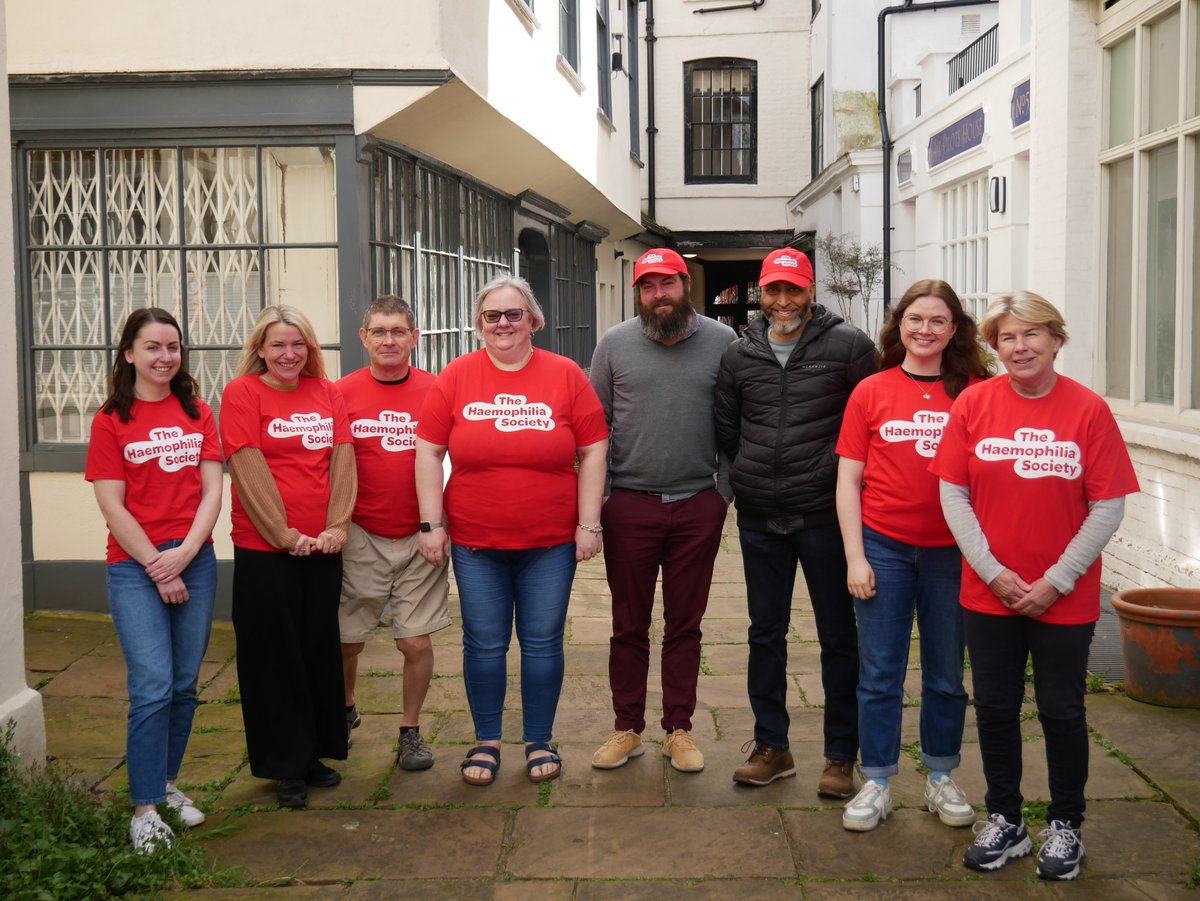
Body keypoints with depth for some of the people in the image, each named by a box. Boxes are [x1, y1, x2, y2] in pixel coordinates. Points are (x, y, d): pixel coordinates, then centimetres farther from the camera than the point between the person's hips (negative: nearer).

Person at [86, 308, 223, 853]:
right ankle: (145, 807, 0)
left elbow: (212, 491, 4)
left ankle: (167, 783, 24)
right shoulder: (111, 420, 0)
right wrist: (156, 569, -10)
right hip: (134, 568, -3)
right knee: (152, 688, -10)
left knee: (184, 685, 8)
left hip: (194, 562, 4)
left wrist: (185, 552, -10)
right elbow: (112, 506, -5)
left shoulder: (198, 414, 10)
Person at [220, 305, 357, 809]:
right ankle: (286, 767, 17)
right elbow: (250, 470, -11)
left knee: (320, 649, 12)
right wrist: (284, 535, -14)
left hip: (322, 548, 4)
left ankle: (315, 753, 27)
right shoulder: (242, 393, -4)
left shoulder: (326, 393, 9)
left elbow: (342, 460, 3)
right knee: (275, 657, 4)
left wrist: (337, 525, -9)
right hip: (263, 550, -4)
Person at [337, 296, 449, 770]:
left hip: (420, 537, 0)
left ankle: (411, 730, 23)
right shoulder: (343, 392, -2)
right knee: (347, 639, 11)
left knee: (416, 641, 2)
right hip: (360, 538, 0)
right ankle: (344, 711, 38)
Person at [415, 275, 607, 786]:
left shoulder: (566, 375, -2)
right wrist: (432, 524, -3)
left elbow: (593, 453, 0)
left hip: (551, 542, 0)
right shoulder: (456, 378, 0)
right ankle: (486, 742, 25)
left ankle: (540, 742, 24)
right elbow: (428, 453, 1)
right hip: (474, 542, 1)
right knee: (484, 644, 8)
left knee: (542, 643, 7)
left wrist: (589, 524, -3)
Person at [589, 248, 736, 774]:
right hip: (630, 506, 0)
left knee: (685, 626, 10)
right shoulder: (615, 344, 1)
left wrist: (726, 488, -1)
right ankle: (627, 730, 22)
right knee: (629, 626, 9)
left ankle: (679, 730, 23)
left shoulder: (721, 342, 0)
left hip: (698, 505, 0)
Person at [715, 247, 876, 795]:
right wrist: (757, 475, 12)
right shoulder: (740, 355, 7)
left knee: (839, 637, 5)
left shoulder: (848, 347, -5)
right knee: (765, 635, 12)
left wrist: (834, 471, -3)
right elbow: (725, 429, 17)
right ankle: (771, 748, 24)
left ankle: (841, 755, 17)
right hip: (759, 520, 4)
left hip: (825, 516, -4)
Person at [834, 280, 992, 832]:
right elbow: (848, 479, 2)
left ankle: (940, 779, 28)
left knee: (947, 675, 12)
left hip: (952, 553, 1)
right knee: (879, 675, 6)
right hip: (884, 548, 0)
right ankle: (876, 784, 18)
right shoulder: (871, 392, 1)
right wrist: (855, 557, -4)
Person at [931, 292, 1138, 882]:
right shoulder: (974, 403, -3)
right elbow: (953, 494, -2)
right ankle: (1004, 821, 30)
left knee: (1062, 712, 11)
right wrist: (993, 572, -9)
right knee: (994, 709, 12)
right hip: (989, 594, 2)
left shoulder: (1088, 410, -8)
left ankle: (1065, 827, 30)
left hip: (1065, 599, -2)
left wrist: (1056, 580, -11)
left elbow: (1109, 508, -8)